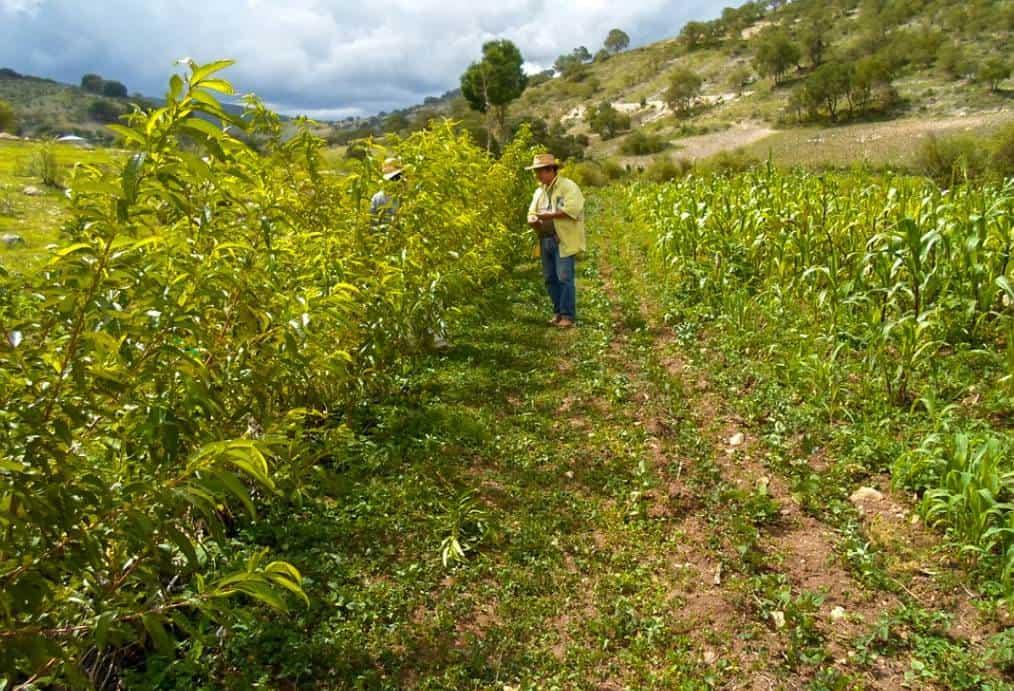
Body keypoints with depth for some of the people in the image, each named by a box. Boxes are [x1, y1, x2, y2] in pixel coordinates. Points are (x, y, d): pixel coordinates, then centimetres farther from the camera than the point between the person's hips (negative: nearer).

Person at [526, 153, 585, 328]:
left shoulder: (568, 186, -5)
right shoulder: (539, 191, 18)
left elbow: (572, 209, -18)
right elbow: (532, 214, 16)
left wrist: (548, 215, -17)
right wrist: (534, 221, -8)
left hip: (564, 241, -7)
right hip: (546, 241, 7)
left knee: (565, 278, -9)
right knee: (550, 279, 8)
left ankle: (568, 315, -1)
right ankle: (558, 312, 20)